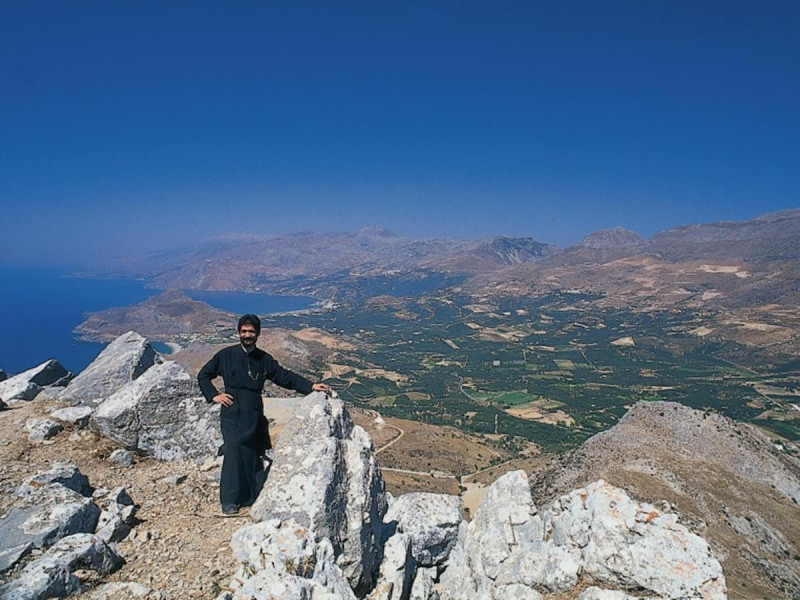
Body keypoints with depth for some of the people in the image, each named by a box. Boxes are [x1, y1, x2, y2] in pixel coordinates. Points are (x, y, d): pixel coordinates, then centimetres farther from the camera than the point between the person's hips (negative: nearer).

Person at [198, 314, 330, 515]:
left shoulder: (264, 359, 12)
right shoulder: (226, 355, 6)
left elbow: (285, 376, 9)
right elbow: (203, 375, 14)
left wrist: (311, 386, -1)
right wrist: (213, 395, 1)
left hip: (253, 412, 3)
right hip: (232, 410, -2)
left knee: (252, 452, 2)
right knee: (233, 449, -12)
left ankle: (253, 497, 11)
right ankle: (229, 500, -5)